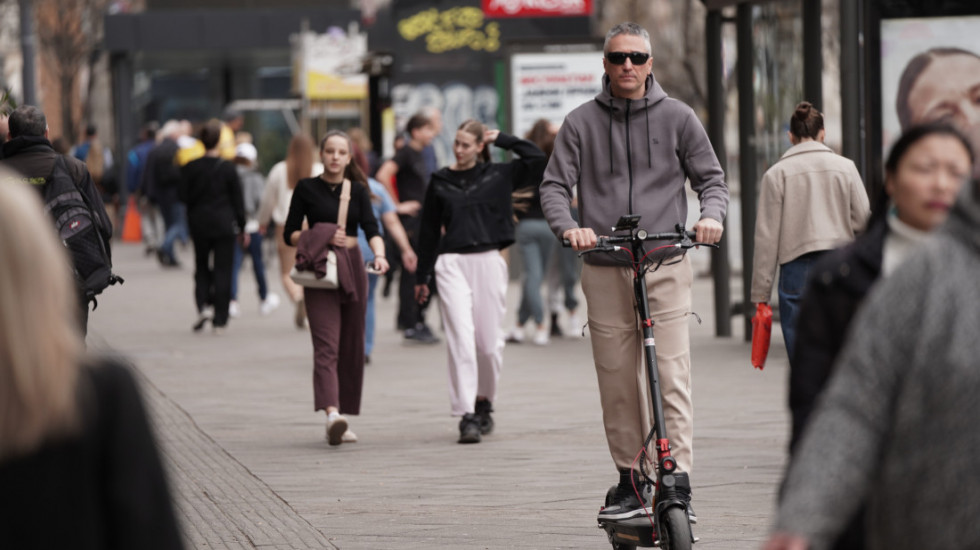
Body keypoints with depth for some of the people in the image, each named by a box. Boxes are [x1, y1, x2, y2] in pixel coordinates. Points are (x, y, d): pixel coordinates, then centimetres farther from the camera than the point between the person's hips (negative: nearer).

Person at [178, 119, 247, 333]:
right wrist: (242, 228, 5)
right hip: (224, 225, -1)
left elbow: (183, 196, -5)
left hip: (199, 225, 1)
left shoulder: (190, 168, -6)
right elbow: (237, 200, -3)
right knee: (223, 270, 4)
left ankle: (203, 306, -5)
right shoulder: (227, 168, -8)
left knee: (202, 267, 17)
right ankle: (220, 320, 4)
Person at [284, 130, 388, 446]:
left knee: (352, 348, 6)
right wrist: (321, 237, -15)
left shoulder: (358, 190, 9)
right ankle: (332, 413, -31)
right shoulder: (307, 189, 3)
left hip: (352, 267, 4)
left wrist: (379, 254, -23)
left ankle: (342, 419, 14)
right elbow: (290, 234, 2)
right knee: (326, 345, -16)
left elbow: (371, 228, -4)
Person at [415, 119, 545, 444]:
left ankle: (484, 403, 26)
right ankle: (466, 416, -13)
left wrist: (502, 139, 4)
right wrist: (423, 277, 13)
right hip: (452, 264, 0)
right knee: (461, 337, -11)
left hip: (488, 261, 1)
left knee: (489, 341, 3)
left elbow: (536, 160, -1)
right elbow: (429, 231, 13)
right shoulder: (440, 182, 9)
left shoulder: (497, 176, 7)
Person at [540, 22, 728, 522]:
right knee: (617, 382, 5)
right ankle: (630, 483, 16)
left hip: (665, 265, -1)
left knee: (672, 377, -11)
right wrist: (568, 227, -15)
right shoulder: (581, 122, 8)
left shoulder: (677, 117, 8)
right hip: (604, 271, 2)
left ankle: (678, 487, -13)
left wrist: (711, 215, -11)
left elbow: (710, 177, 11)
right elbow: (554, 185, 5)